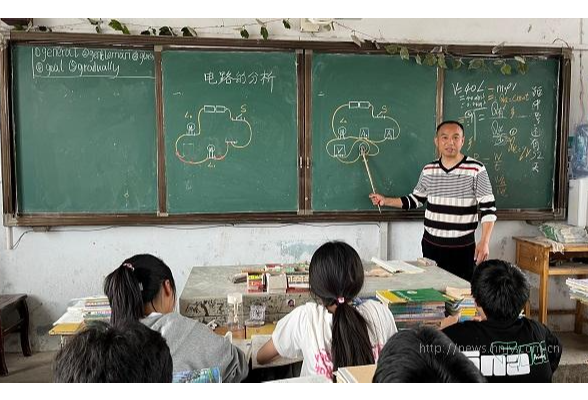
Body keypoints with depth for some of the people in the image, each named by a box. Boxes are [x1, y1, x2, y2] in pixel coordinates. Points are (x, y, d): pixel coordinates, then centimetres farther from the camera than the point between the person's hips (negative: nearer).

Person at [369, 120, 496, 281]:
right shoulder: (428, 170, 4)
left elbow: (488, 208, -8)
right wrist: (386, 201, 7)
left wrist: (484, 242, -16)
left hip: (463, 248, -4)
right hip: (430, 245, 4)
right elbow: (415, 200, 15)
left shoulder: (476, 170, -9)